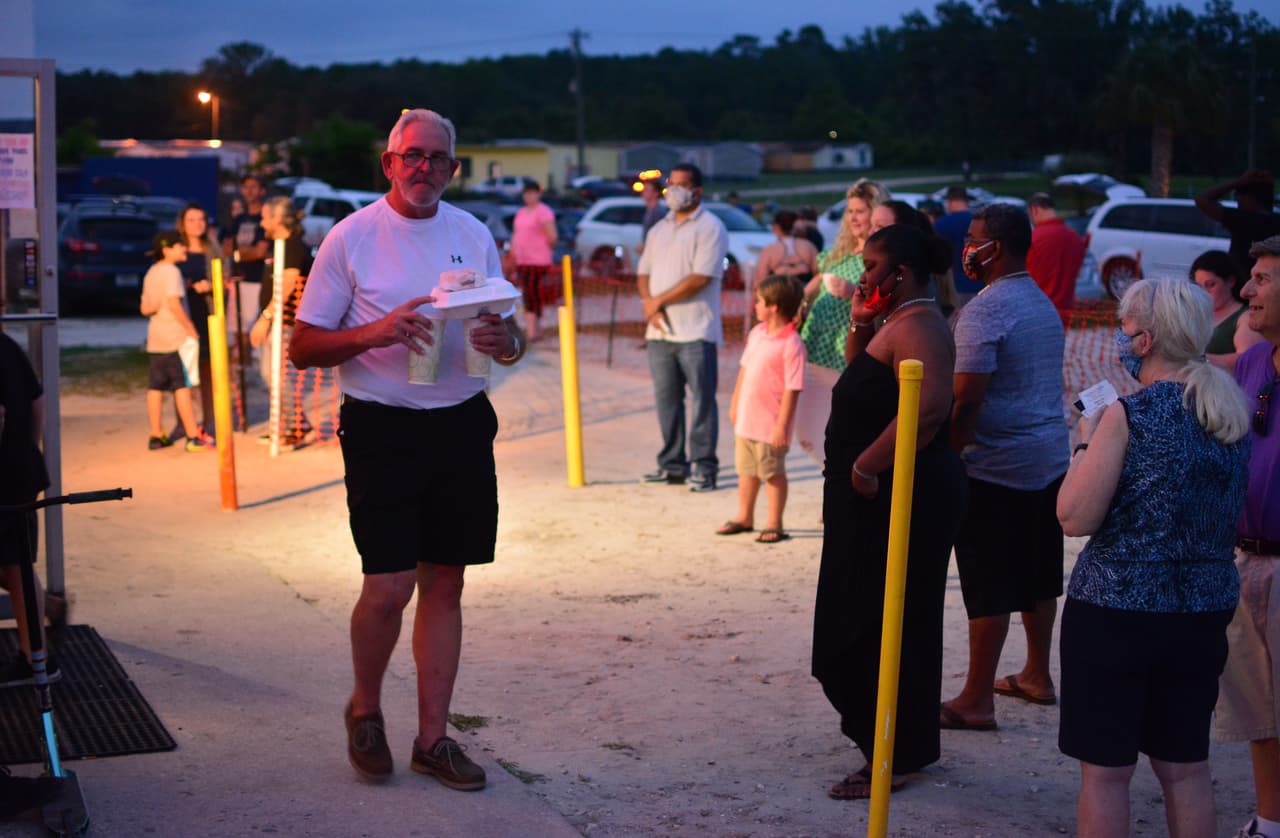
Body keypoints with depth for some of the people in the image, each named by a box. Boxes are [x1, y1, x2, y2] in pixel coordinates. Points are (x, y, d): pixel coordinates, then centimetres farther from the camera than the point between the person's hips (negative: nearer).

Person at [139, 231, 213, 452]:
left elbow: (144, 308, 17)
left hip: (155, 338, 8)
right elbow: (174, 304, -21)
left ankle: (156, 435, 12)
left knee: (155, 387, 8)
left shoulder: (151, 272, 16)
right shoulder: (171, 271, -11)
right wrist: (191, 329, -16)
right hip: (175, 337, -8)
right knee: (183, 386, -7)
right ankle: (193, 437, -6)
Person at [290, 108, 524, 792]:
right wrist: (377, 332, -21)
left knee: (444, 586, 8)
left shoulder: (474, 235, 10)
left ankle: (432, 737, 18)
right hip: (382, 430, -4)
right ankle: (364, 710, 19)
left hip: (462, 426, 4)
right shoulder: (352, 237, -3)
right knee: (389, 588, -8)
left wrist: (506, 339, -12)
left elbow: (511, 337, 13)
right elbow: (303, 347, -4)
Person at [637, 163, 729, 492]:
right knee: (666, 400, 9)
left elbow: (700, 278, -14)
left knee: (703, 400, -3)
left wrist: (659, 300, -10)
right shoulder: (659, 230, 19)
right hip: (659, 330, 7)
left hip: (695, 331, -7)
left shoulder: (709, 227, -5)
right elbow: (644, 274, 16)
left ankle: (704, 468, 1)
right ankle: (672, 465, 16)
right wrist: (649, 304, -5)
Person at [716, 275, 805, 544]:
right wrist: (735, 404, 18)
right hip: (746, 419, 8)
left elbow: (792, 389, -21)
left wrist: (782, 426, -21)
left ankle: (774, 524, 16)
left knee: (772, 473, 5)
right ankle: (745, 517, 32)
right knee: (747, 471, 18)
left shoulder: (791, 344, -20)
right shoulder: (757, 333, 6)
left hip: (770, 425, -8)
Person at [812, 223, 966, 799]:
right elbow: (863, 389, 23)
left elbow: (929, 407, -31)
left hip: (901, 496, -11)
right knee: (866, 622, 17)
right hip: (880, 497, 11)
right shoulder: (896, 321, 16)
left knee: (883, 627, -5)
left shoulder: (916, 325, -17)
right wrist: (861, 326, 8)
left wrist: (868, 464, -26)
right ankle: (903, 744, 28)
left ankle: (895, 758, 3)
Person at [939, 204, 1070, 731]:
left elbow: (967, 397, -22)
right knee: (1038, 576, 18)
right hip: (1051, 460, 9)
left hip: (996, 468, -9)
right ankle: (1036, 676, 29)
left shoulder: (984, 309, -16)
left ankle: (976, 702, 1)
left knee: (989, 587, -4)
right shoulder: (1045, 305, 13)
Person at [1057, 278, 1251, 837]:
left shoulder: (1129, 415, -16)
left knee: (1105, 770, 5)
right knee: (1186, 768, 15)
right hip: (1204, 611, 6)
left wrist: (1086, 443, -1)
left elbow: (1075, 518, -16)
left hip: (1115, 609, -6)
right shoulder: (1231, 413, 4)